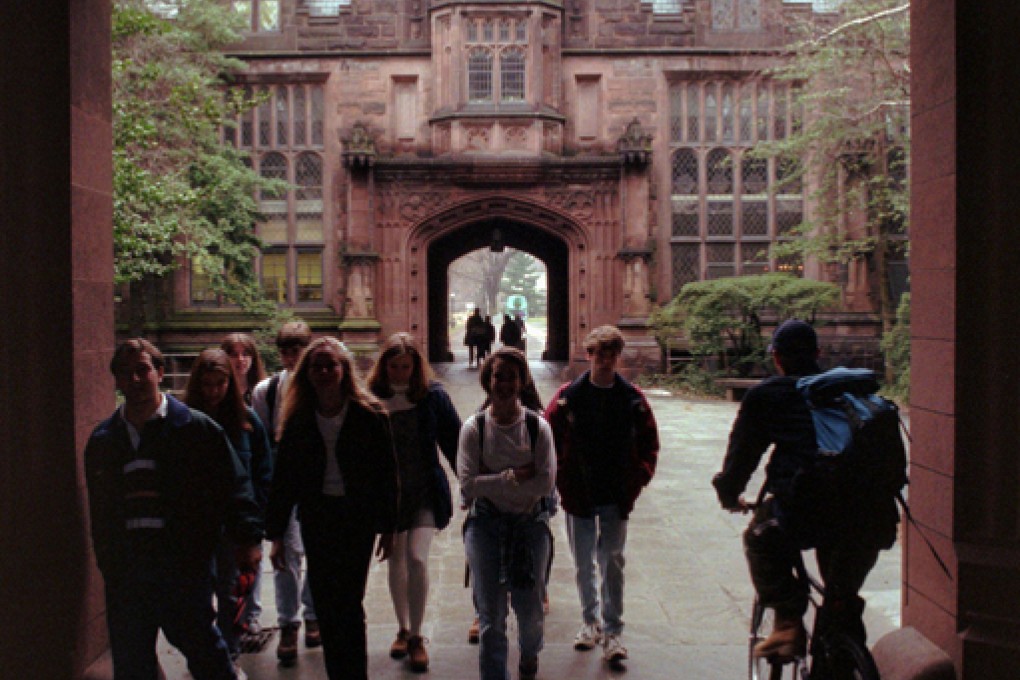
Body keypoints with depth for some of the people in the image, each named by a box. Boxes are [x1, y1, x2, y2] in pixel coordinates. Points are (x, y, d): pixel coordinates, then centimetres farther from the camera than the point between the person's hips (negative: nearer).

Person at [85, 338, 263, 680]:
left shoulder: (195, 427, -3)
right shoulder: (102, 440, 12)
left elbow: (235, 485, -5)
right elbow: (99, 510, 18)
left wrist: (248, 537, -12)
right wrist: (108, 562, 16)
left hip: (185, 562, -5)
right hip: (126, 568, 5)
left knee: (197, 639, 2)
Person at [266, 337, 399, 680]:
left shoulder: (369, 415, -7)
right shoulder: (298, 420, 1)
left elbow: (387, 473, -3)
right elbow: (283, 478, 3)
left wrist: (388, 528, -3)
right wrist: (276, 533, 2)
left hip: (358, 516, -3)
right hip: (316, 517, 3)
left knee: (349, 603, -2)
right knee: (325, 603, 8)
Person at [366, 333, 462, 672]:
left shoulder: (432, 395, -8)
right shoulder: (372, 397, -7)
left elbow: (454, 440, -3)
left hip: (425, 491, -2)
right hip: (387, 492, 2)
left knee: (416, 559, -12)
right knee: (396, 561, 15)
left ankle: (416, 636, 8)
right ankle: (403, 629, 35)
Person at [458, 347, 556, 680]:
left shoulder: (537, 427, -5)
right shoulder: (474, 428, -5)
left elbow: (546, 482, -13)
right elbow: (467, 484, -12)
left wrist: (492, 484, -14)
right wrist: (513, 477, -16)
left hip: (530, 522, 1)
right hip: (485, 524, 0)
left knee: (529, 605, 9)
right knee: (490, 611, 2)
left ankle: (530, 653, 42)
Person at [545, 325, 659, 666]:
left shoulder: (632, 398, -2)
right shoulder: (569, 396, -5)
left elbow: (649, 443, 5)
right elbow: (549, 439, -2)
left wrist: (639, 477, -6)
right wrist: (562, 480, -7)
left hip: (617, 496, 0)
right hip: (578, 495, 1)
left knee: (612, 562, 3)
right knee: (583, 564, 13)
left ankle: (612, 631, 13)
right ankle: (591, 621, 31)